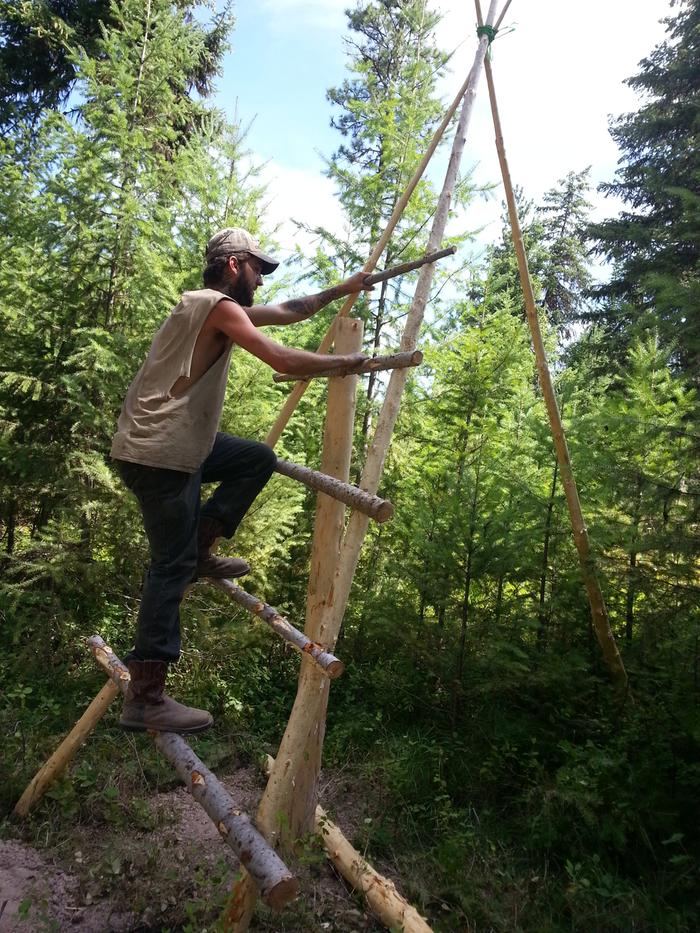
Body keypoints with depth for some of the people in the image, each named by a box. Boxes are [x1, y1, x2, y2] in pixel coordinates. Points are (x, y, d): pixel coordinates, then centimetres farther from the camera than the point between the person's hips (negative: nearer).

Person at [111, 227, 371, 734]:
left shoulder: (215, 306, 19)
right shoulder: (218, 306, -10)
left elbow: (288, 311, 27)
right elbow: (285, 361, -20)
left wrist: (341, 290, 27)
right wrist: (350, 362, -8)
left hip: (178, 442, 10)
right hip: (158, 453, -10)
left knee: (259, 458, 16)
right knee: (173, 565, -7)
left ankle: (200, 550, 15)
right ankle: (145, 698, -1)